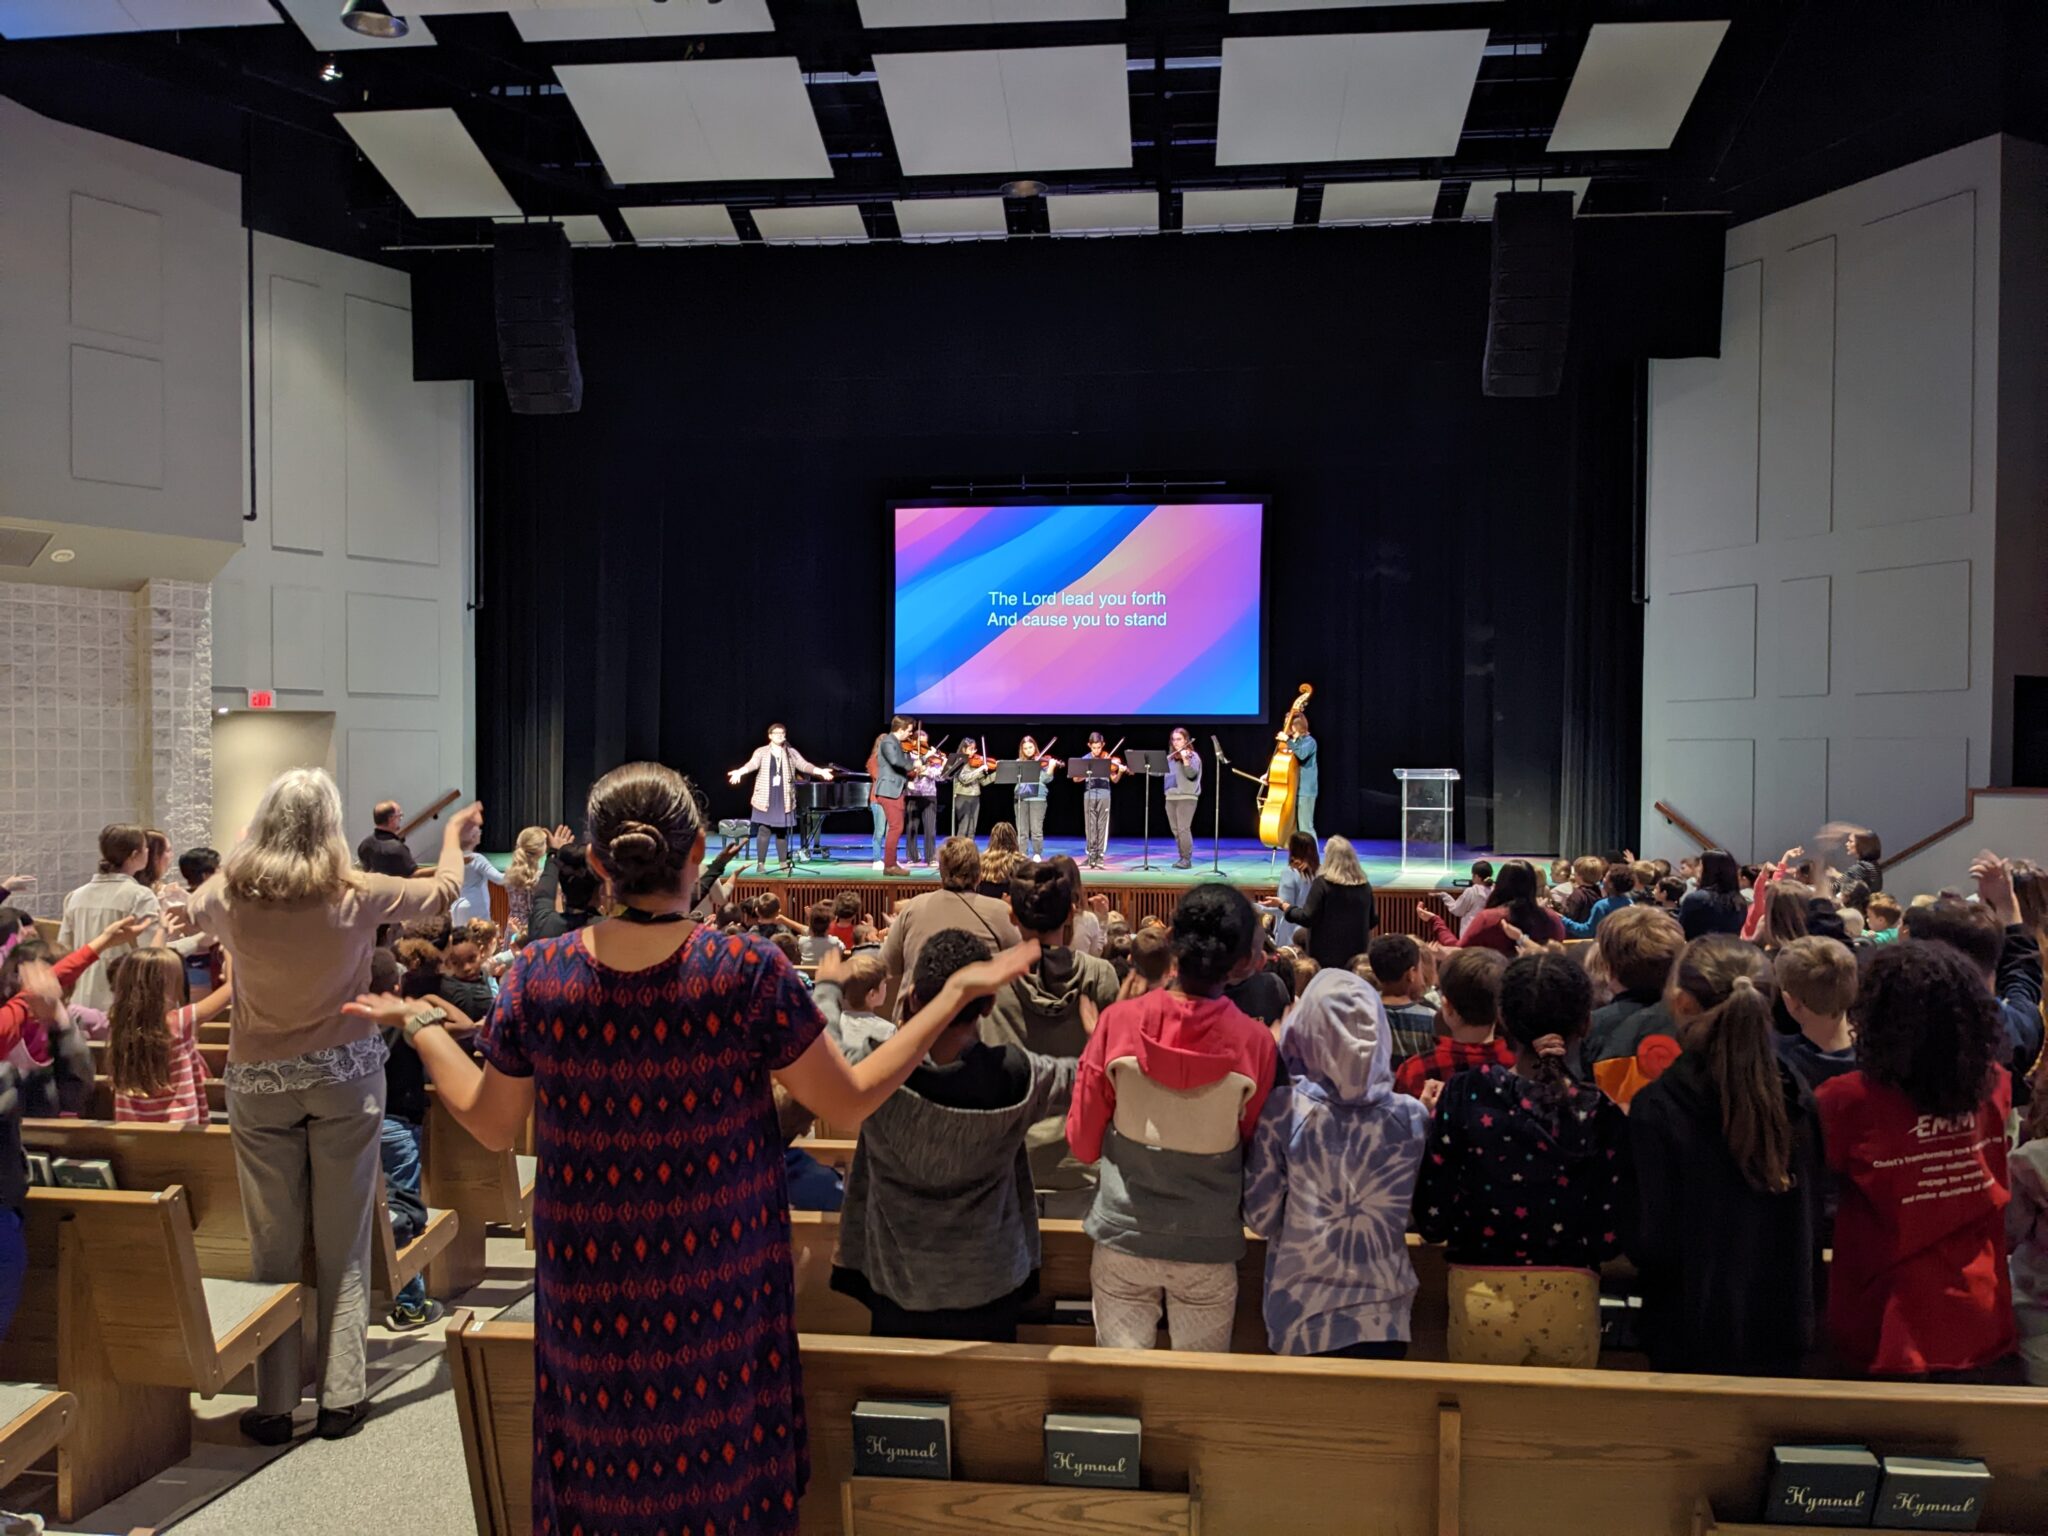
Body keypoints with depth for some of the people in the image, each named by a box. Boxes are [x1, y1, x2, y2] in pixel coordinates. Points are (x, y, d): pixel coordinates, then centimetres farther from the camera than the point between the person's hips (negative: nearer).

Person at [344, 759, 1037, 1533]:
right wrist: (956, 994, -5)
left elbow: (492, 1126, 2)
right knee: (722, 1468, 17)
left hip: (591, 1288, 3)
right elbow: (849, 1103, -11)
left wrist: (417, 1022, 17)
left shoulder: (537, 976, -11)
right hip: (718, 1287, -2)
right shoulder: (749, 973, -19)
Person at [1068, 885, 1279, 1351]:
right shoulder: (1255, 1042, -17)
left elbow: (1082, 1141, -5)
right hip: (1208, 1246, 0)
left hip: (1123, 1236, 0)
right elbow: (1253, 1152, -2)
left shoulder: (1119, 1022, -15)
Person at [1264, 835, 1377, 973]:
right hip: (1357, 955, 4)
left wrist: (1282, 905, 1)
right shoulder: (1365, 885, 4)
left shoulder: (1322, 883, -10)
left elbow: (1307, 918, -11)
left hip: (1327, 956, -4)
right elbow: (1373, 921, 13)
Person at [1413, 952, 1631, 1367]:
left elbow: (1432, 1220, -9)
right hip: (1570, 1305, 1)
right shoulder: (1603, 1112, -9)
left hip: (1481, 1301, 0)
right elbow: (1612, 1237, -7)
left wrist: (1432, 1124, 3)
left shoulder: (1466, 1094, -11)